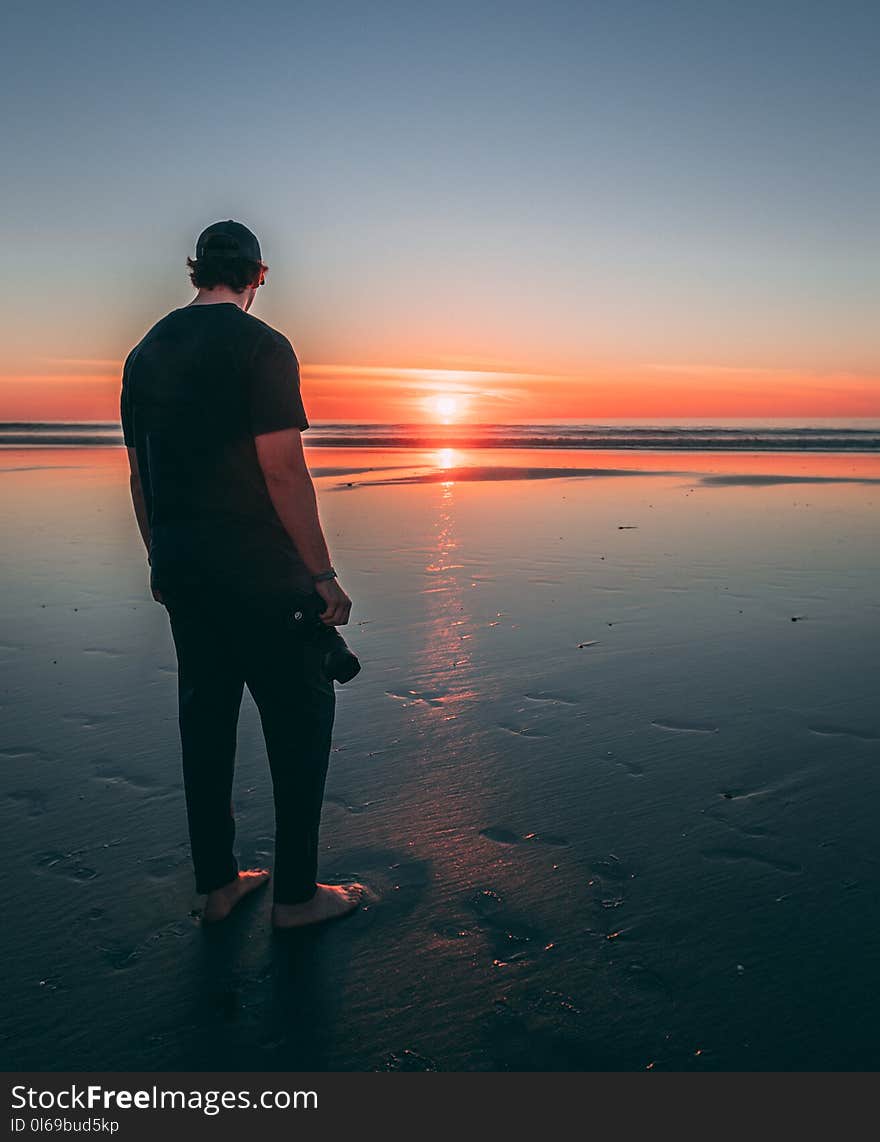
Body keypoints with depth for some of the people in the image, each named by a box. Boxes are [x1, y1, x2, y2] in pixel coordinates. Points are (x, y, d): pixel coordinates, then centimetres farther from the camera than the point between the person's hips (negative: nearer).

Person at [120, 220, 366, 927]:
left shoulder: (145, 353, 12)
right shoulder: (260, 345, -10)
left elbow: (140, 475, 14)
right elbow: (283, 470, -17)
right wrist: (323, 575, -11)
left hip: (181, 572, 7)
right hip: (259, 574, -7)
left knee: (206, 720, 14)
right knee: (300, 719, 5)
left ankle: (218, 883, 25)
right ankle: (296, 894, 13)